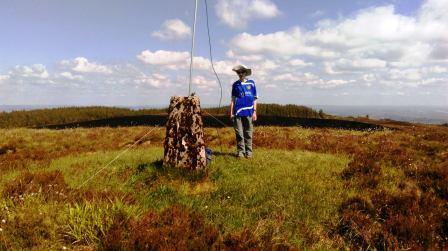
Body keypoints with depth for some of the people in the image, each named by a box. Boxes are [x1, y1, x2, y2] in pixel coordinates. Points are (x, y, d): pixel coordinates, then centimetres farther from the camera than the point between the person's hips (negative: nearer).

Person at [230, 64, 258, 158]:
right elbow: (233, 99, 12)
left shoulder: (251, 83, 8)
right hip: (238, 112, 1)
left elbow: (254, 98, 9)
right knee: (239, 133, 1)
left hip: (248, 112, -1)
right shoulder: (235, 84, 11)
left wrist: (254, 112, 2)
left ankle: (248, 152, 11)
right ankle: (240, 151, 9)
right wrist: (231, 112, 5)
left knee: (248, 133, 3)